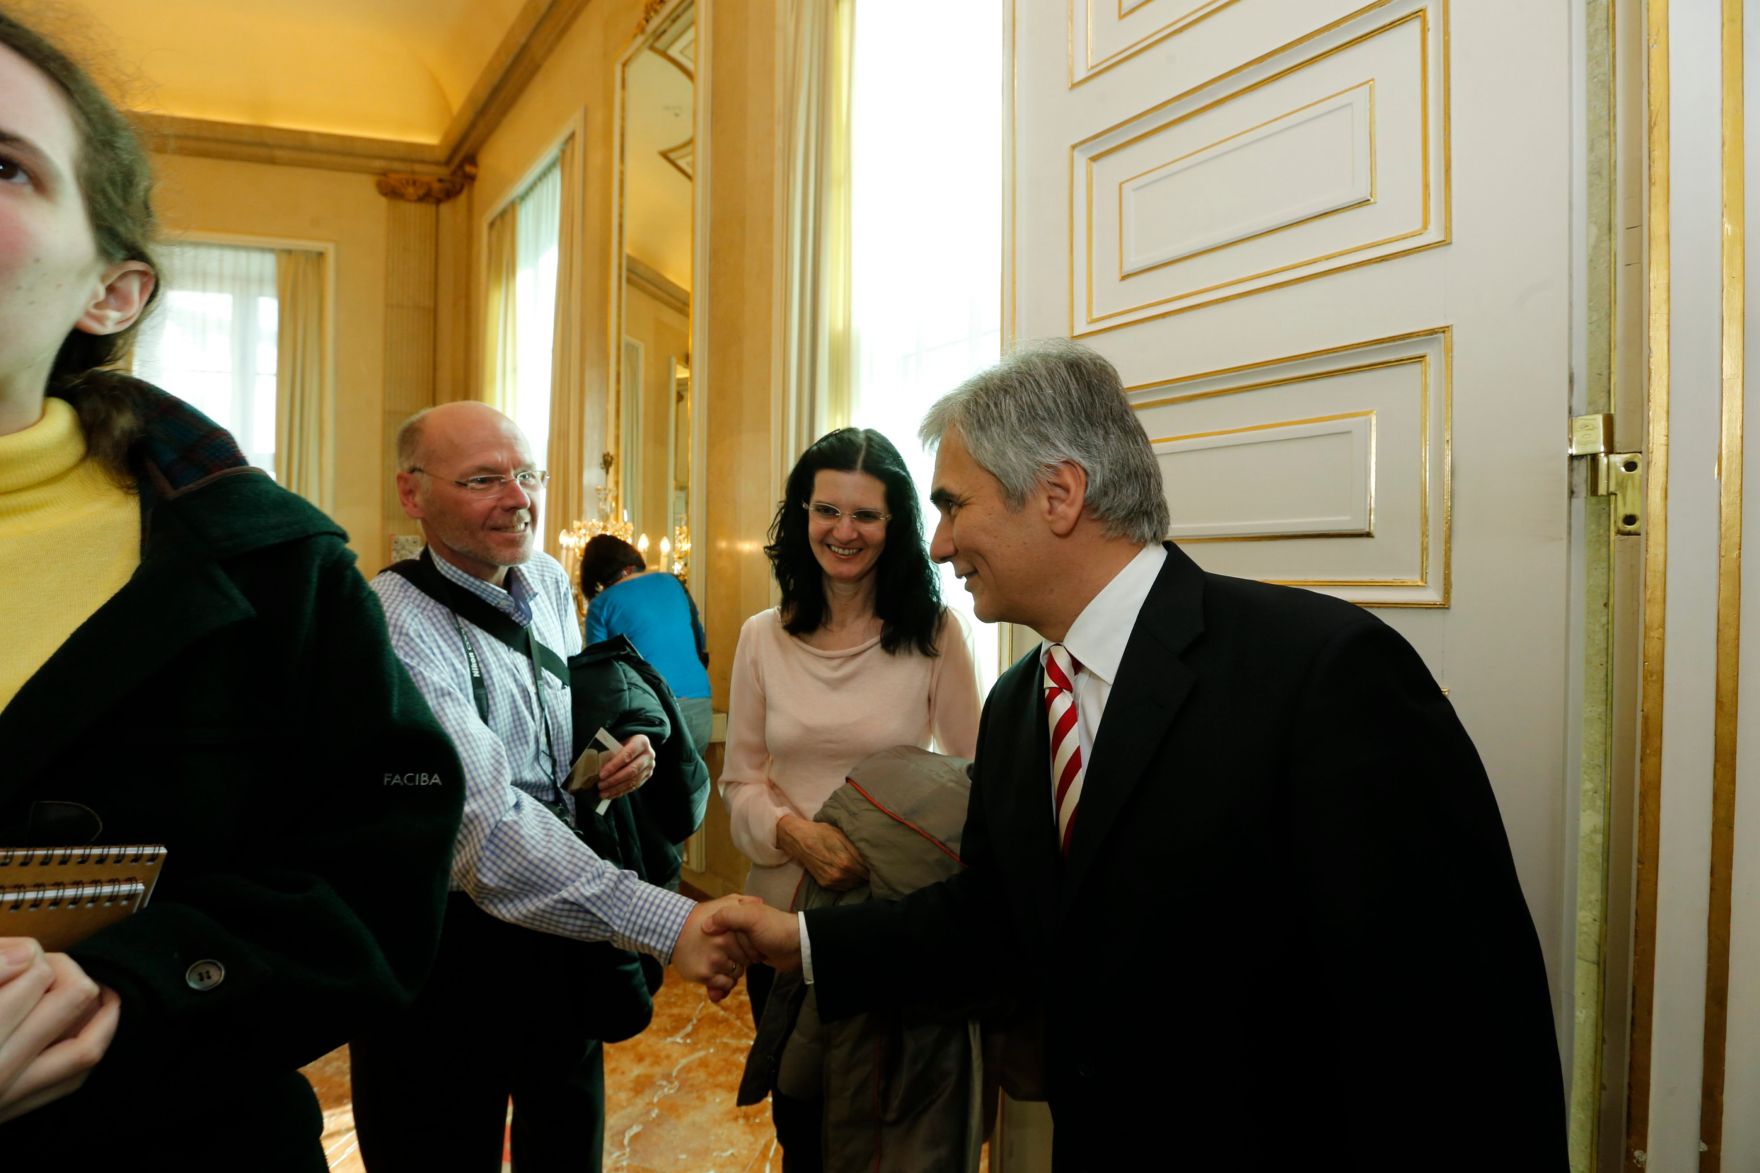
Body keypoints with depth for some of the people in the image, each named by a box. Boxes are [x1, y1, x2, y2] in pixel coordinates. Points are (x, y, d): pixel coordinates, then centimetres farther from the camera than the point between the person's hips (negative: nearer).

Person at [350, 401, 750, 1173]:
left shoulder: (549, 582, 1)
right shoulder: (398, 623, -22)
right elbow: (486, 829, -32)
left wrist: (617, 755, -6)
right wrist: (668, 924, -39)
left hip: (561, 934, 7)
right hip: (445, 953, -6)